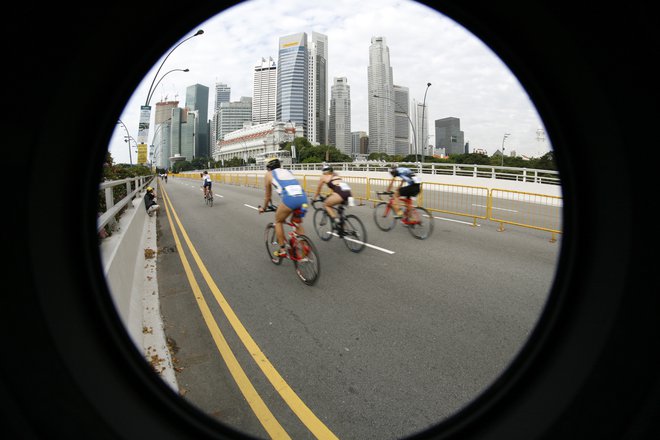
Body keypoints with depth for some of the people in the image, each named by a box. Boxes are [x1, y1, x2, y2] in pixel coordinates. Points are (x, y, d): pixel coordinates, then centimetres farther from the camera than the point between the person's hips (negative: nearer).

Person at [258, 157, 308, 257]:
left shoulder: (269, 174, 22)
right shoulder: (288, 171, 35)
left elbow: (268, 195, 30)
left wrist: (263, 207, 48)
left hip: (290, 198, -5)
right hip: (303, 197, 5)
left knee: (278, 221, 21)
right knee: (297, 222, 29)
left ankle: (282, 250, 22)